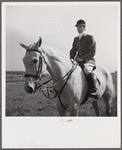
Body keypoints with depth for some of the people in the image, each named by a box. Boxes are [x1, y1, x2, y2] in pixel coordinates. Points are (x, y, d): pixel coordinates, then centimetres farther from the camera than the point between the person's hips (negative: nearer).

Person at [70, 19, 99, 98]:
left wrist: (82, 58, -18)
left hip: (89, 61, -7)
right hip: (78, 61, 7)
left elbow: (92, 52, -8)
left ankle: (94, 90, -36)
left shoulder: (90, 38, 0)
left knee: (87, 69, -38)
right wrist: (72, 58, -1)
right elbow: (73, 51, 22)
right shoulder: (76, 39, 19)